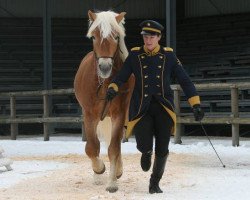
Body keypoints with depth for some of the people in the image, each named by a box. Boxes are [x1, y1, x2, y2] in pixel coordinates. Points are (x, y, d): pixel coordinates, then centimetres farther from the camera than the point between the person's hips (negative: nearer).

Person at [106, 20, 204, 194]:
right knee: (144, 146, -16)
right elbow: (121, 77, 3)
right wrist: (113, 88, -20)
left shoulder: (169, 56, 3)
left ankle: (155, 183, 22)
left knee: (162, 149, -2)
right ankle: (147, 153, 25)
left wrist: (196, 104, -6)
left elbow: (185, 81, 3)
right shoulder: (135, 55, 4)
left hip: (163, 107, 1)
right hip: (141, 108, -1)